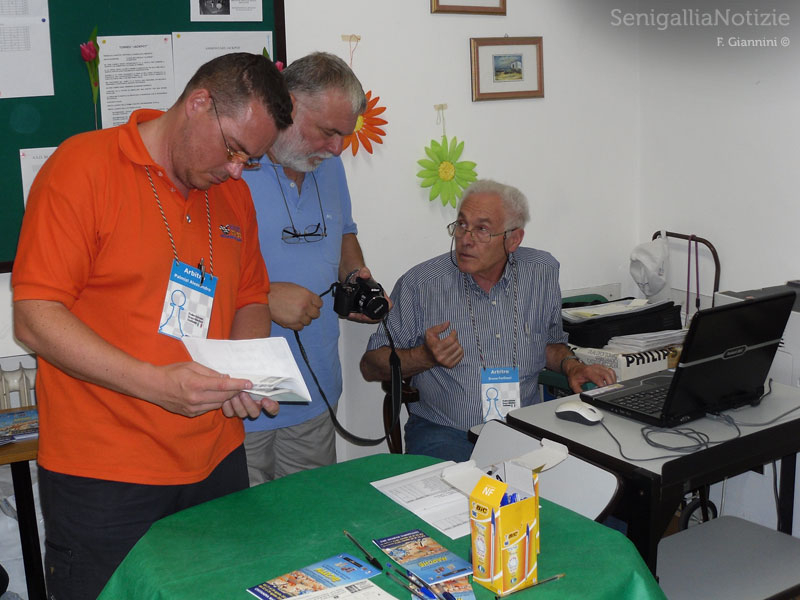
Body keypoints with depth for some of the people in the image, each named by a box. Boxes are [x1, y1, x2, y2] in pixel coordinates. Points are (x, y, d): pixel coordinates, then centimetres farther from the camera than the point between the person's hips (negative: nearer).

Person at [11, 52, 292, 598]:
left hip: (216, 463, 6)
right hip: (103, 474, -5)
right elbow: (35, 319, -14)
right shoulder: (83, 165, -10)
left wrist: (249, 373, -2)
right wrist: (155, 383, -24)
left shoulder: (234, 193, 9)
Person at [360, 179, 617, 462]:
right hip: (444, 432, -4)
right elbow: (371, 365, 1)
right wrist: (425, 356, -16)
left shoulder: (543, 273, 5)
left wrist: (570, 365, 2)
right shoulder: (419, 284, -5)